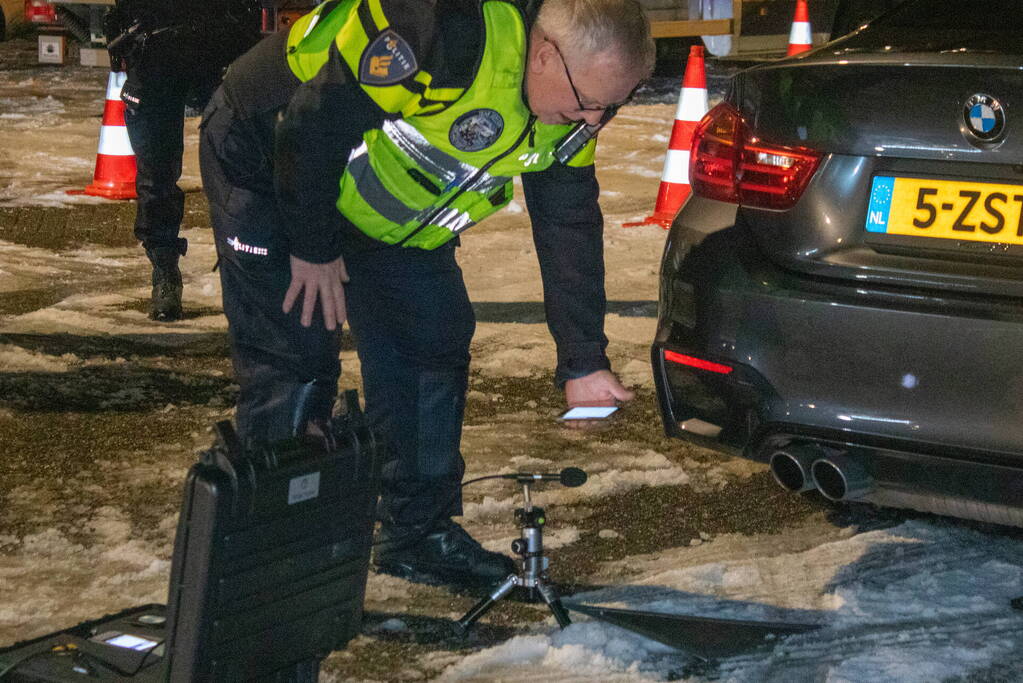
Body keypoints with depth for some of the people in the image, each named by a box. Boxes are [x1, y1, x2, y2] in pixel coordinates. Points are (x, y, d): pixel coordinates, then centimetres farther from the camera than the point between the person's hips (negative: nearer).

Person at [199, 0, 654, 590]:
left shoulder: (571, 104, -13)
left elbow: (571, 229, -3)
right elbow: (315, 121, -31)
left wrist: (583, 362, -4)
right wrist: (313, 248, -19)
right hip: (267, 158, -7)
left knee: (436, 341, 3)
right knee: (294, 362, -12)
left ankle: (419, 533, 15)